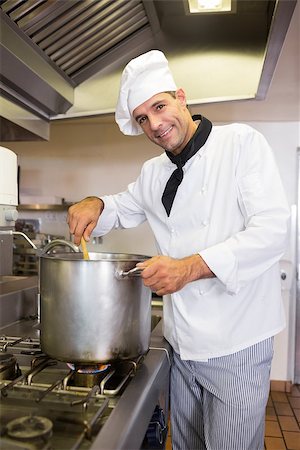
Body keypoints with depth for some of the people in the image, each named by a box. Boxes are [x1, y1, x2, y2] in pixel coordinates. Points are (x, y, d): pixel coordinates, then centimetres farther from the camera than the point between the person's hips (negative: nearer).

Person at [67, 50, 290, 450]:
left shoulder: (242, 142, -10)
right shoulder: (153, 173, 9)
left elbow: (272, 230, -19)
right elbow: (123, 208, 25)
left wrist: (190, 267, -30)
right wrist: (95, 204, 0)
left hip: (236, 344, -5)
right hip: (182, 340, 6)